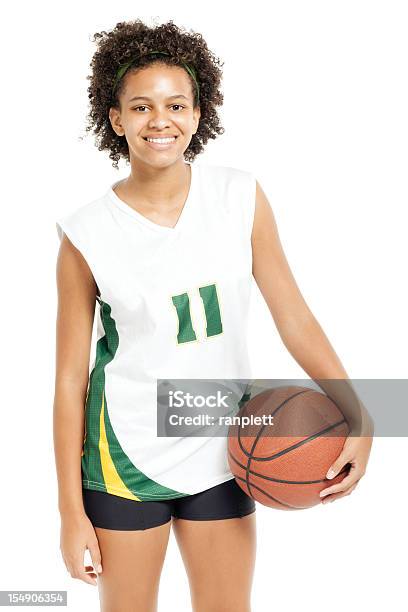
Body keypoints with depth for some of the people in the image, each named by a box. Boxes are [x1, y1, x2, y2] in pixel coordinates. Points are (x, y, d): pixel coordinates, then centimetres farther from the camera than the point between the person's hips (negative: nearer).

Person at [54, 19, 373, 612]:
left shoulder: (240, 197, -6)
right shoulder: (87, 234, -12)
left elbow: (292, 312, -3)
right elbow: (70, 378, -8)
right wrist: (72, 512, -6)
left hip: (221, 452, 2)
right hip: (127, 454, -2)